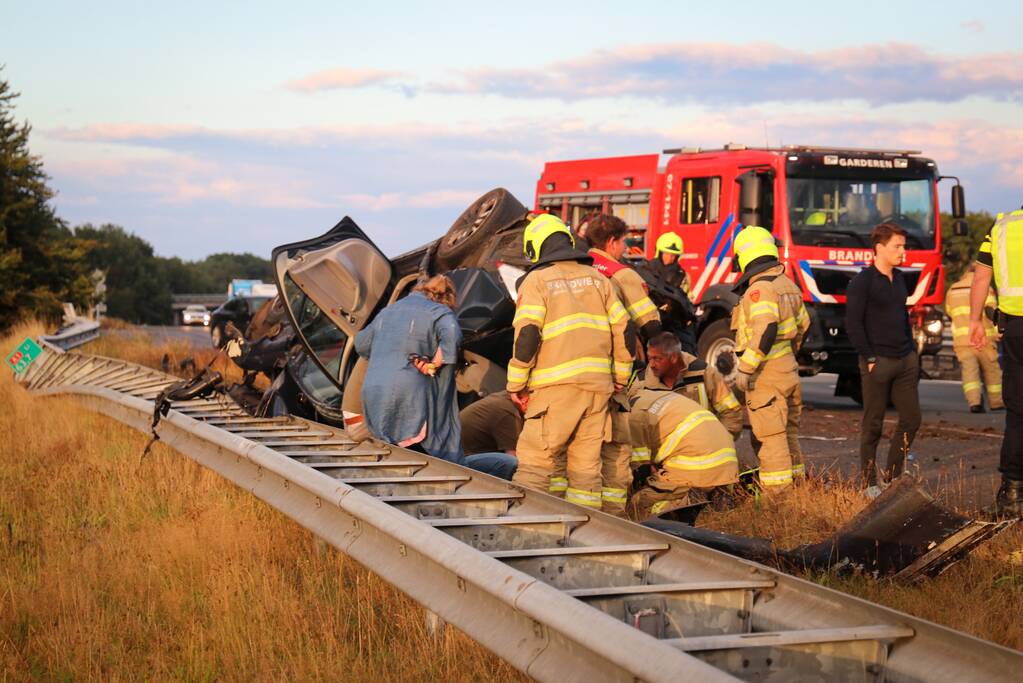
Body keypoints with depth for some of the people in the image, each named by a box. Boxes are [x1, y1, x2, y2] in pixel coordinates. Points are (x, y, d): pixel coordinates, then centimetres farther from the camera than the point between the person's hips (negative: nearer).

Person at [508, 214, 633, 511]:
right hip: (597, 386, 5)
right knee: (587, 464, 8)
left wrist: (515, 384, -4)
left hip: (556, 386, -5)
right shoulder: (596, 278, 16)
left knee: (535, 462, -4)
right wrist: (620, 376, 21)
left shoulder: (536, 280, 0)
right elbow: (623, 329, 12)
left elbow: (527, 336, -11)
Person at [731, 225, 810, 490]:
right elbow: (802, 324, 23)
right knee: (788, 432, 17)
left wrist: (745, 369, -25)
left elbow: (765, 329, -28)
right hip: (788, 369, 9)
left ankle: (777, 493, -5)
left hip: (767, 374, -9)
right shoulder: (787, 284, 13)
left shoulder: (760, 289, -17)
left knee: (771, 436, -6)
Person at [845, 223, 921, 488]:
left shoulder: (899, 278, 13)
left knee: (911, 419, 6)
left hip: (905, 360, 7)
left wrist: (912, 352, 16)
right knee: (873, 424, -1)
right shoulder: (862, 282, -9)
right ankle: (868, 483, 7)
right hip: (878, 362, -7)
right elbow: (853, 324, -12)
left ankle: (892, 476, 17)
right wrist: (870, 359, -14)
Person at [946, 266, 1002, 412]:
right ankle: (996, 403, 22)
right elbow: (991, 311, -14)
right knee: (992, 371, 14)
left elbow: (949, 313, 22)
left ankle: (974, 402, -23)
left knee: (969, 371, -5)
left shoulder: (952, 290, 12)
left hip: (961, 341, 2)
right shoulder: (985, 288, 0)